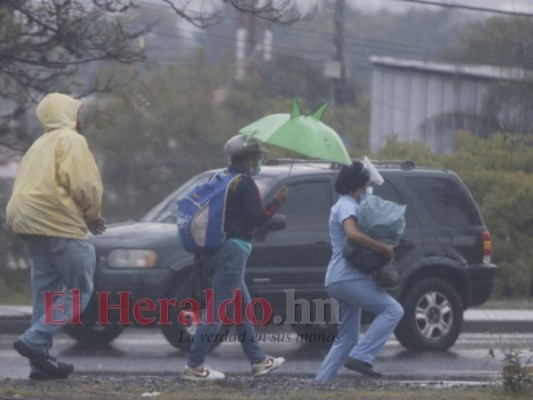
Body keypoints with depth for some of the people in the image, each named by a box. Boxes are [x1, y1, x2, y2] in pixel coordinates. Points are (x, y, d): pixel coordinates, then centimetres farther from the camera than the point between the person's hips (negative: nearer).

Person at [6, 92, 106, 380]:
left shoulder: (41, 144, 23)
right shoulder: (71, 140, -4)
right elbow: (84, 184, -14)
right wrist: (91, 214, 5)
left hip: (30, 223, 9)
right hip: (59, 224, -9)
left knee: (46, 291, 11)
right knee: (79, 291, -5)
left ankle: (41, 361, 7)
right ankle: (35, 341, -18)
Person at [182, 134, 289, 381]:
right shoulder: (245, 184, -11)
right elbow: (257, 219, -15)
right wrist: (277, 202, 1)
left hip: (213, 249, 10)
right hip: (233, 249, -10)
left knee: (243, 308, 19)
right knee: (218, 310, -8)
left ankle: (258, 361, 26)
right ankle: (194, 366, -9)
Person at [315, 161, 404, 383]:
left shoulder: (345, 205, 23)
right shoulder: (347, 206, -10)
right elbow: (352, 234, -30)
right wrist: (384, 248, -24)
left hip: (342, 279, 11)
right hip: (347, 278, -11)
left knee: (346, 338, 12)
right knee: (392, 310, -14)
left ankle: (321, 381, 9)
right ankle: (361, 357, -19)